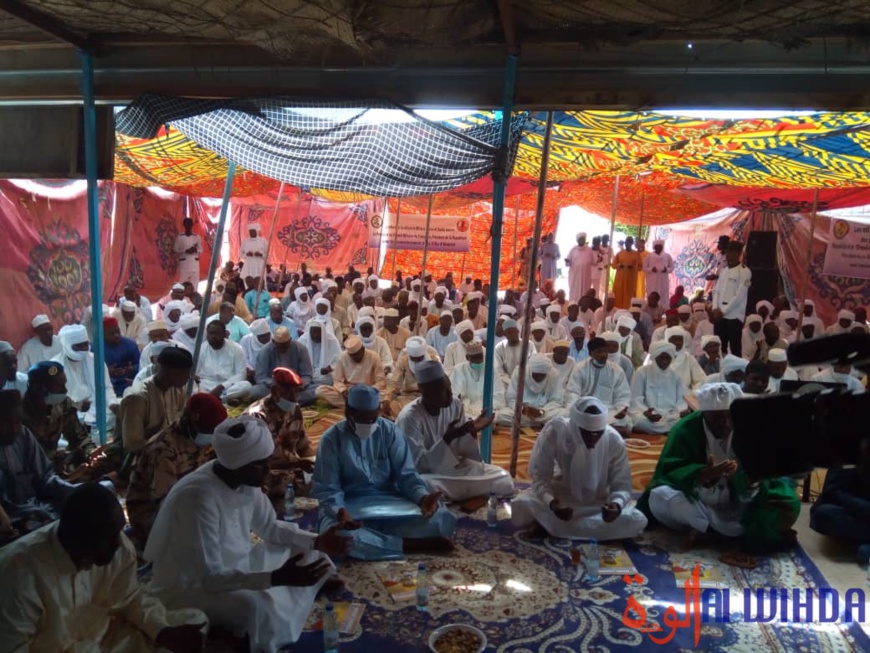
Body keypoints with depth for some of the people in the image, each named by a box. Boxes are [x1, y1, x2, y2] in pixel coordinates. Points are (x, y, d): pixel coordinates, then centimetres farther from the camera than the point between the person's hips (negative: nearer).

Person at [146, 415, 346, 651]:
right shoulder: (198, 497, -32)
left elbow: (270, 527, 7)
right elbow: (210, 578, -32)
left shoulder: (246, 481, -8)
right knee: (255, 604, -36)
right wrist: (278, 577, -38)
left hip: (233, 567, 8)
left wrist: (317, 542, -6)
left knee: (310, 553, 3)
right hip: (188, 587, -8)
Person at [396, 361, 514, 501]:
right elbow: (419, 465, -25)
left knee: (503, 478, -8)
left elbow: (461, 451, 3)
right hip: (424, 475, -6)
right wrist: (447, 438, -33)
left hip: (453, 467, 7)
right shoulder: (409, 417, -23)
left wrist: (471, 432, -17)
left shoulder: (455, 405, -4)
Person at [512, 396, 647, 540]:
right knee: (520, 508, -30)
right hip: (559, 497, -2)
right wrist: (550, 502, -41)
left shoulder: (614, 441, -20)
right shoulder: (554, 433, -25)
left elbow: (622, 484, -13)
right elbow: (540, 477, -19)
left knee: (638, 521, -26)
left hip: (598, 504, 2)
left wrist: (617, 504, -37)